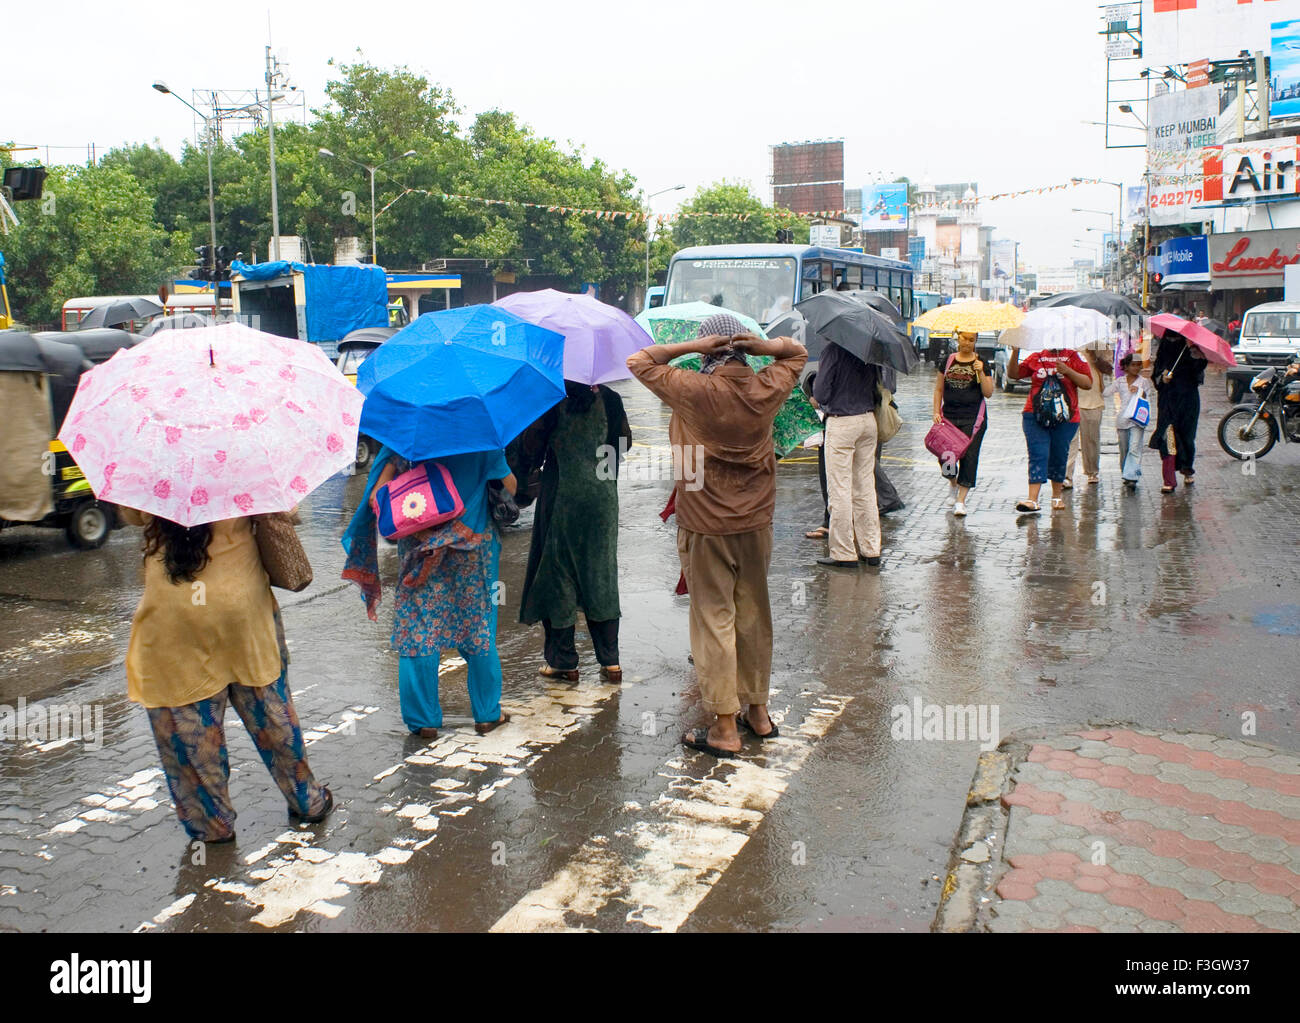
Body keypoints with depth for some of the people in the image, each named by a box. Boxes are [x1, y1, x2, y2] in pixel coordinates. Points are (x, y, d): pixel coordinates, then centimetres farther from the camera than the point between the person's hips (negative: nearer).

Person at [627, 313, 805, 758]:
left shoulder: (693, 391, -15)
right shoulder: (769, 388, -3)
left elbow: (639, 362, -3)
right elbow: (797, 353, 17)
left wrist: (690, 346, -10)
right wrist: (763, 346, -3)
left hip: (706, 526, -4)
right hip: (756, 522, 4)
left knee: (713, 620, 2)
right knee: (753, 616, 16)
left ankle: (725, 728, 6)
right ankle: (758, 712, 28)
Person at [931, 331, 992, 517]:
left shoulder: (981, 362, 2)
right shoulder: (948, 361, 9)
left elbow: (988, 393, -2)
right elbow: (938, 389, 14)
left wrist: (981, 372, -14)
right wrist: (936, 412, 4)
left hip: (973, 419, -2)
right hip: (949, 416, 2)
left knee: (968, 458, -4)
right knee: (945, 458, -4)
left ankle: (961, 500, 5)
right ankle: (953, 484, 28)